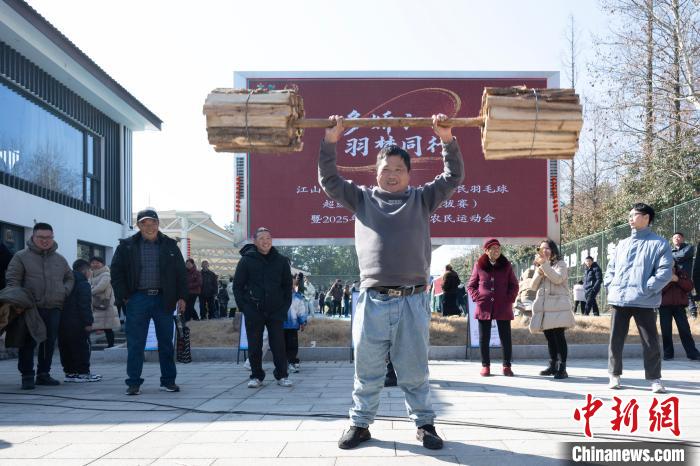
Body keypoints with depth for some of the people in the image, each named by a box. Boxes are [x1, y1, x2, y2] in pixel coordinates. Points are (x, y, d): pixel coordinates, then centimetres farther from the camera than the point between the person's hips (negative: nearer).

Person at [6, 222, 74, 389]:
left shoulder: (60, 259, 16)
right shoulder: (21, 256, 3)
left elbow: (70, 278, 27)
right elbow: (12, 279, 0)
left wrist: (65, 291, 8)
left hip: (54, 308, 4)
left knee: (50, 342, 7)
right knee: (29, 342, -5)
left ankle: (43, 374, 19)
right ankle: (27, 376, 3)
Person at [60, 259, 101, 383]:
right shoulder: (83, 284, -10)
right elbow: (85, 306, -18)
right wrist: (88, 322, -17)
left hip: (62, 323, 8)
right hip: (77, 325, -8)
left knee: (65, 349, 11)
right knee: (82, 348, -1)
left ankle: (70, 372, 15)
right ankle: (83, 373, 1)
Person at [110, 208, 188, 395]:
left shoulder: (169, 245, 8)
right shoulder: (127, 246, 3)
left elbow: (181, 273, 9)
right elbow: (116, 273, 4)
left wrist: (181, 297, 2)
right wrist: (123, 296, -4)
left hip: (163, 299, 2)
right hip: (138, 299, -1)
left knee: (166, 343, 8)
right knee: (135, 343, 0)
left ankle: (168, 381, 18)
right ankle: (133, 383, 7)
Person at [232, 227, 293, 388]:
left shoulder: (281, 261, 6)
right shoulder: (247, 260, 0)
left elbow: (288, 286, 12)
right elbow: (237, 285, 4)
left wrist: (285, 307, 4)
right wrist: (243, 307, -3)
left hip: (276, 311, 1)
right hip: (253, 311, -1)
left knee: (278, 345, 1)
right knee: (254, 346, 4)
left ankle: (282, 376, 11)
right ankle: (256, 376, 16)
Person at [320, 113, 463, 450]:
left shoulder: (422, 199, 11)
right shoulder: (362, 199, 12)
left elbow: (453, 177, 5)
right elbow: (329, 180, 7)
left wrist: (447, 139, -5)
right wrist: (330, 141, -3)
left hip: (413, 300, 0)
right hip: (372, 300, 0)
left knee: (414, 371, 9)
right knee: (367, 371, 9)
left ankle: (424, 423, 22)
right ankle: (360, 423, 22)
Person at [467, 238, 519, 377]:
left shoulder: (506, 265, 6)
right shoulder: (479, 265, 5)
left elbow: (514, 285, 10)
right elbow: (470, 286, 10)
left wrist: (510, 299, -4)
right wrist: (477, 298, -5)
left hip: (503, 308, 0)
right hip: (484, 307, 0)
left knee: (506, 337, 2)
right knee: (484, 338, 4)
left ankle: (507, 366, 12)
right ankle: (485, 365, 14)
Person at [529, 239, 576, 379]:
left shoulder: (560, 264, 3)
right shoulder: (539, 266, 21)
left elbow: (558, 279, -17)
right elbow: (533, 286, 13)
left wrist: (545, 264, -20)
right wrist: (539, 273, -5)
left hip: (558, 305, -6)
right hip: (543, 306, 6)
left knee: (559, 336, -11)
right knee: (549, 337, 9)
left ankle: (562, 368, -13)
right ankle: (553, 365, 17)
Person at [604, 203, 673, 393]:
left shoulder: (660, 244, 1)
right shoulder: (622, 244, 17)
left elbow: (664, 272, -8)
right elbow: (611, 268, 18)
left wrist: (646, 289, -15)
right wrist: (611, 287, 3)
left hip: (644, 302, -4)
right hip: (619, 300, 5)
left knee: (650, 341, -1)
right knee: (615, 339, 7)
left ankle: (655, 379, 11)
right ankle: (615, 375, 18)